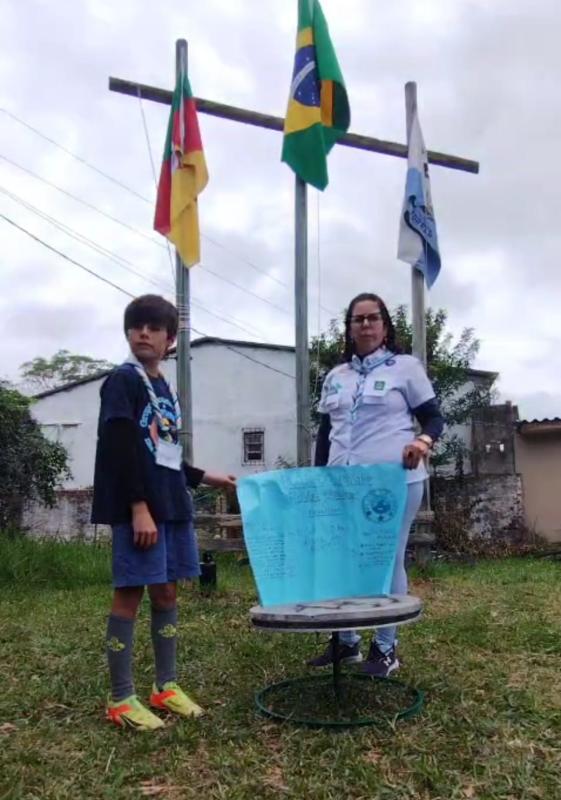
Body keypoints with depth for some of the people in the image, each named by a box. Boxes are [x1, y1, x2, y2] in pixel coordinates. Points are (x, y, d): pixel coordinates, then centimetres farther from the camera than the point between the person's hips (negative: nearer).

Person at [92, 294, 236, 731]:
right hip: (137, 506, -8)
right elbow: (122, 451, -15)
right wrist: (139, 509, -21)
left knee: (167, 592, 12)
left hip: (172, 504, 8)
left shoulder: (166, 390, 17)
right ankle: (121, 699, 9)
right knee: (130, 594, -2)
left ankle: (166, 686, 24)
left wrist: (207, 477, 26)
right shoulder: (122, 381, -6)